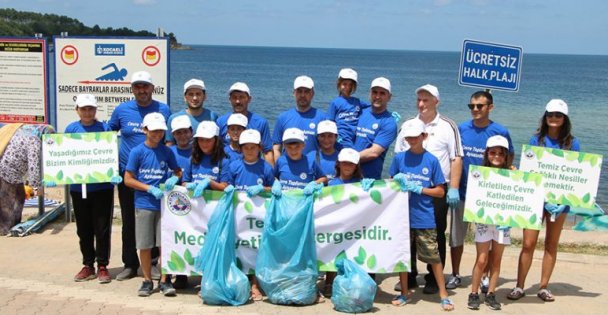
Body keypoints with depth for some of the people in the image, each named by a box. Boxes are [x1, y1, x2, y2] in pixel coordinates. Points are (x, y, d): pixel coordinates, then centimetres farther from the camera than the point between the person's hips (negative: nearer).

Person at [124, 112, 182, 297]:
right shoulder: (137, 152, -4)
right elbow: (128, 179, -4)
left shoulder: (167, 152, 3)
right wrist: (150, 188, -14)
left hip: (164, 204, 2)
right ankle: (147, 280, 18)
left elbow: (178, 171, 16)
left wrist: (175, 178, -8)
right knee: (145, 246, 4)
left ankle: (164, 280, 13)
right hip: (144, 204, -1)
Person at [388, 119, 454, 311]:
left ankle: (443, 295, 13)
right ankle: (404, 293, 24)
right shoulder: (399, 158, 3)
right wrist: (397, 180, -9)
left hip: (425, 218, -2)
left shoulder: (431, 160, -2)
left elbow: (440, 192, 0)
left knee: (433, 257, 0)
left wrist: (418, 188, -12)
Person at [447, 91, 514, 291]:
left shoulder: (500, 132, -3)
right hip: (462, 191, 2)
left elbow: (509, 158, 11)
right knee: (456, 236, 8)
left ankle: (484, 277, 21)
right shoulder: (461, 129, 2)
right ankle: (455, 275, 22)